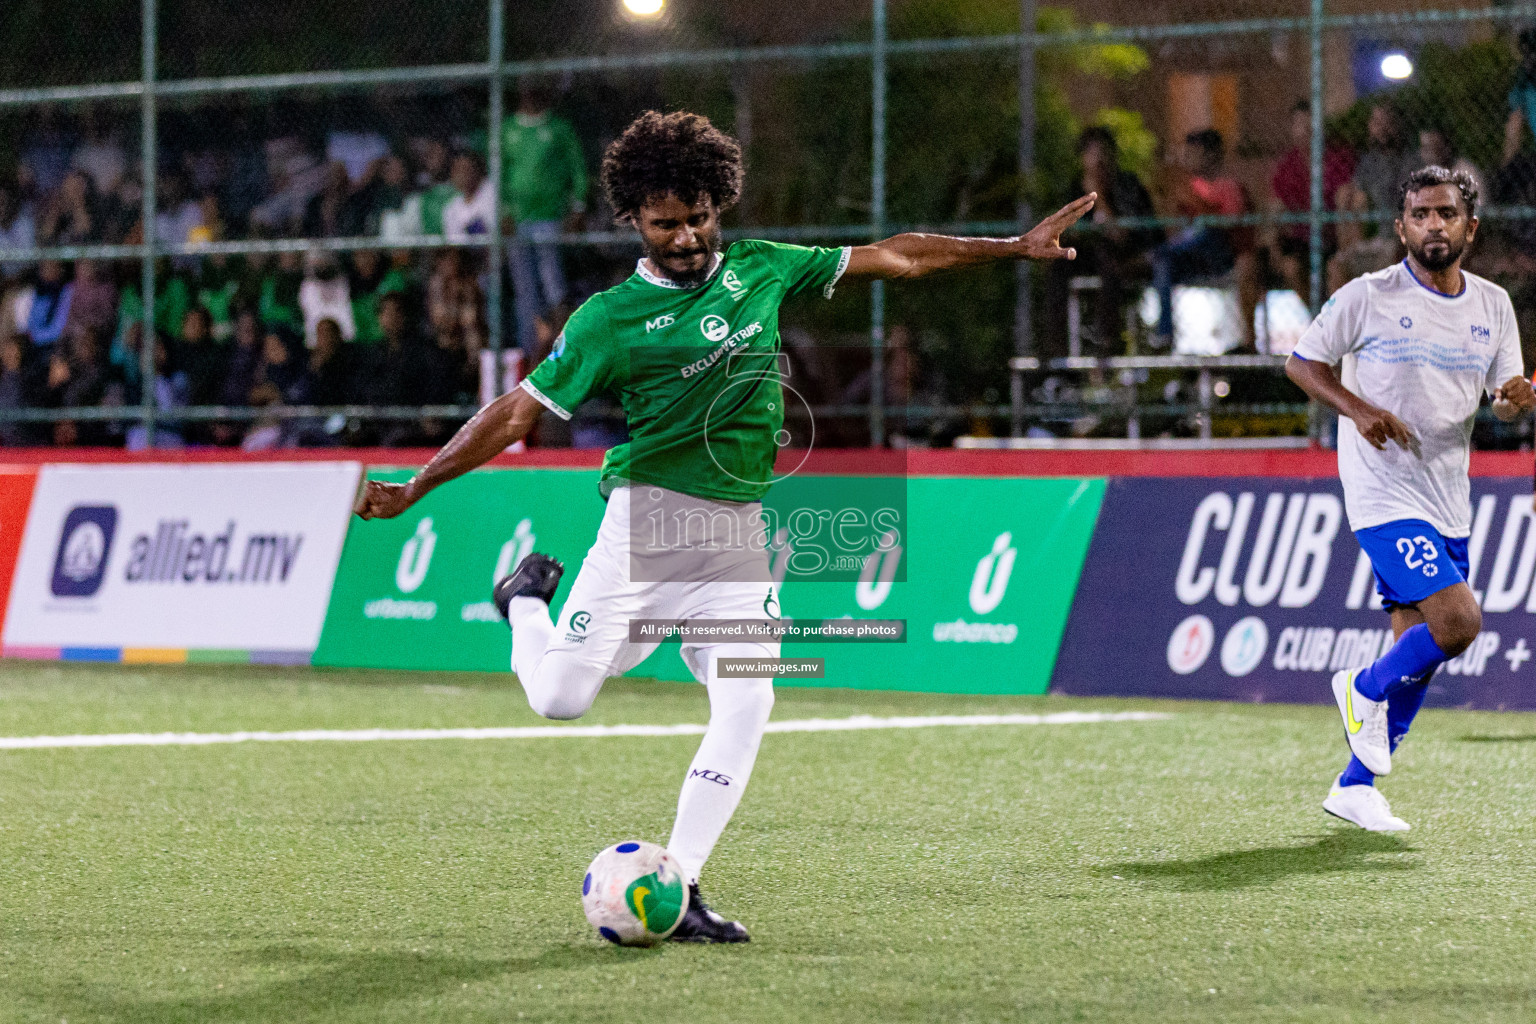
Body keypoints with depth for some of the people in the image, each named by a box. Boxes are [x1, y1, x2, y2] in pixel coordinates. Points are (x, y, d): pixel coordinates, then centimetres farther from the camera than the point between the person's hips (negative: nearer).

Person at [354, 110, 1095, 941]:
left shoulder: (759, 270, 8)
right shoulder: (611, 318, -4)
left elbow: (892, 256, 14)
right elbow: (519, 411, -3)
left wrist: (1014, 248, 15)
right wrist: (413, 488, -9)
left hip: (739, 528, 3)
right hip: (649, 515, -3)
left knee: (747, 701, -11)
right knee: (561, 698, -9)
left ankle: (676, 890, -3)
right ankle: (528, 598, 26)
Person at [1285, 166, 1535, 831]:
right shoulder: (1368, 297, -7)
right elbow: (1303, 360, 1)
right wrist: (1358, 408, -16)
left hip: (1448, 500, 6)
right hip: (1384, 495, -6)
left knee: (1417, 654, 8)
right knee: (1459, 621, -21)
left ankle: (1355, 787, 21)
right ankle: (1365, 690, 7)